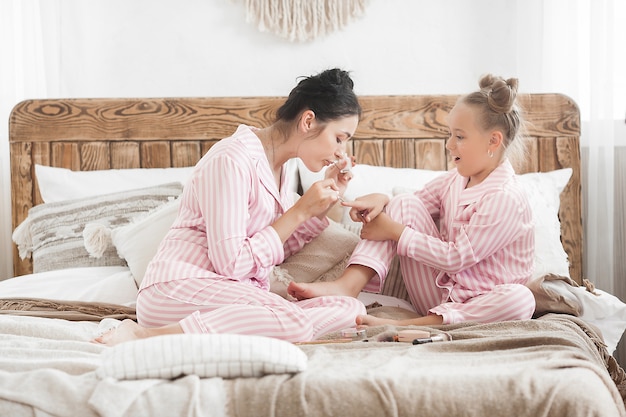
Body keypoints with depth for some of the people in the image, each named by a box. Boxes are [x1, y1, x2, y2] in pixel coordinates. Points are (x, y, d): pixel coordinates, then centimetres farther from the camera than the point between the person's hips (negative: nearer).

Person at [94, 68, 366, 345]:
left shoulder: (278, 167, 15)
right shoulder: (232, 159, -14)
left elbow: (280, 248, 18)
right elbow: (231, 264, -17)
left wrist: (327, 201, 8)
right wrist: (300, 211, -12)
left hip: (240, 295, 9)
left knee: (351, 309, -12)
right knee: (294, 321, -36)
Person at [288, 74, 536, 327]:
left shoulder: (506, 198, -19)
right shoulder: (456, 179, 6)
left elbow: (457, 257, -22)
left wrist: (395, 232, -19)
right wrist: (380, 201, -11)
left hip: (477, 307, -6)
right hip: (440, 294, 6)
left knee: (521, 299, -41)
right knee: (404, 204, -5)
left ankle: (401, 326, -45)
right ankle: (346, 286, -24)